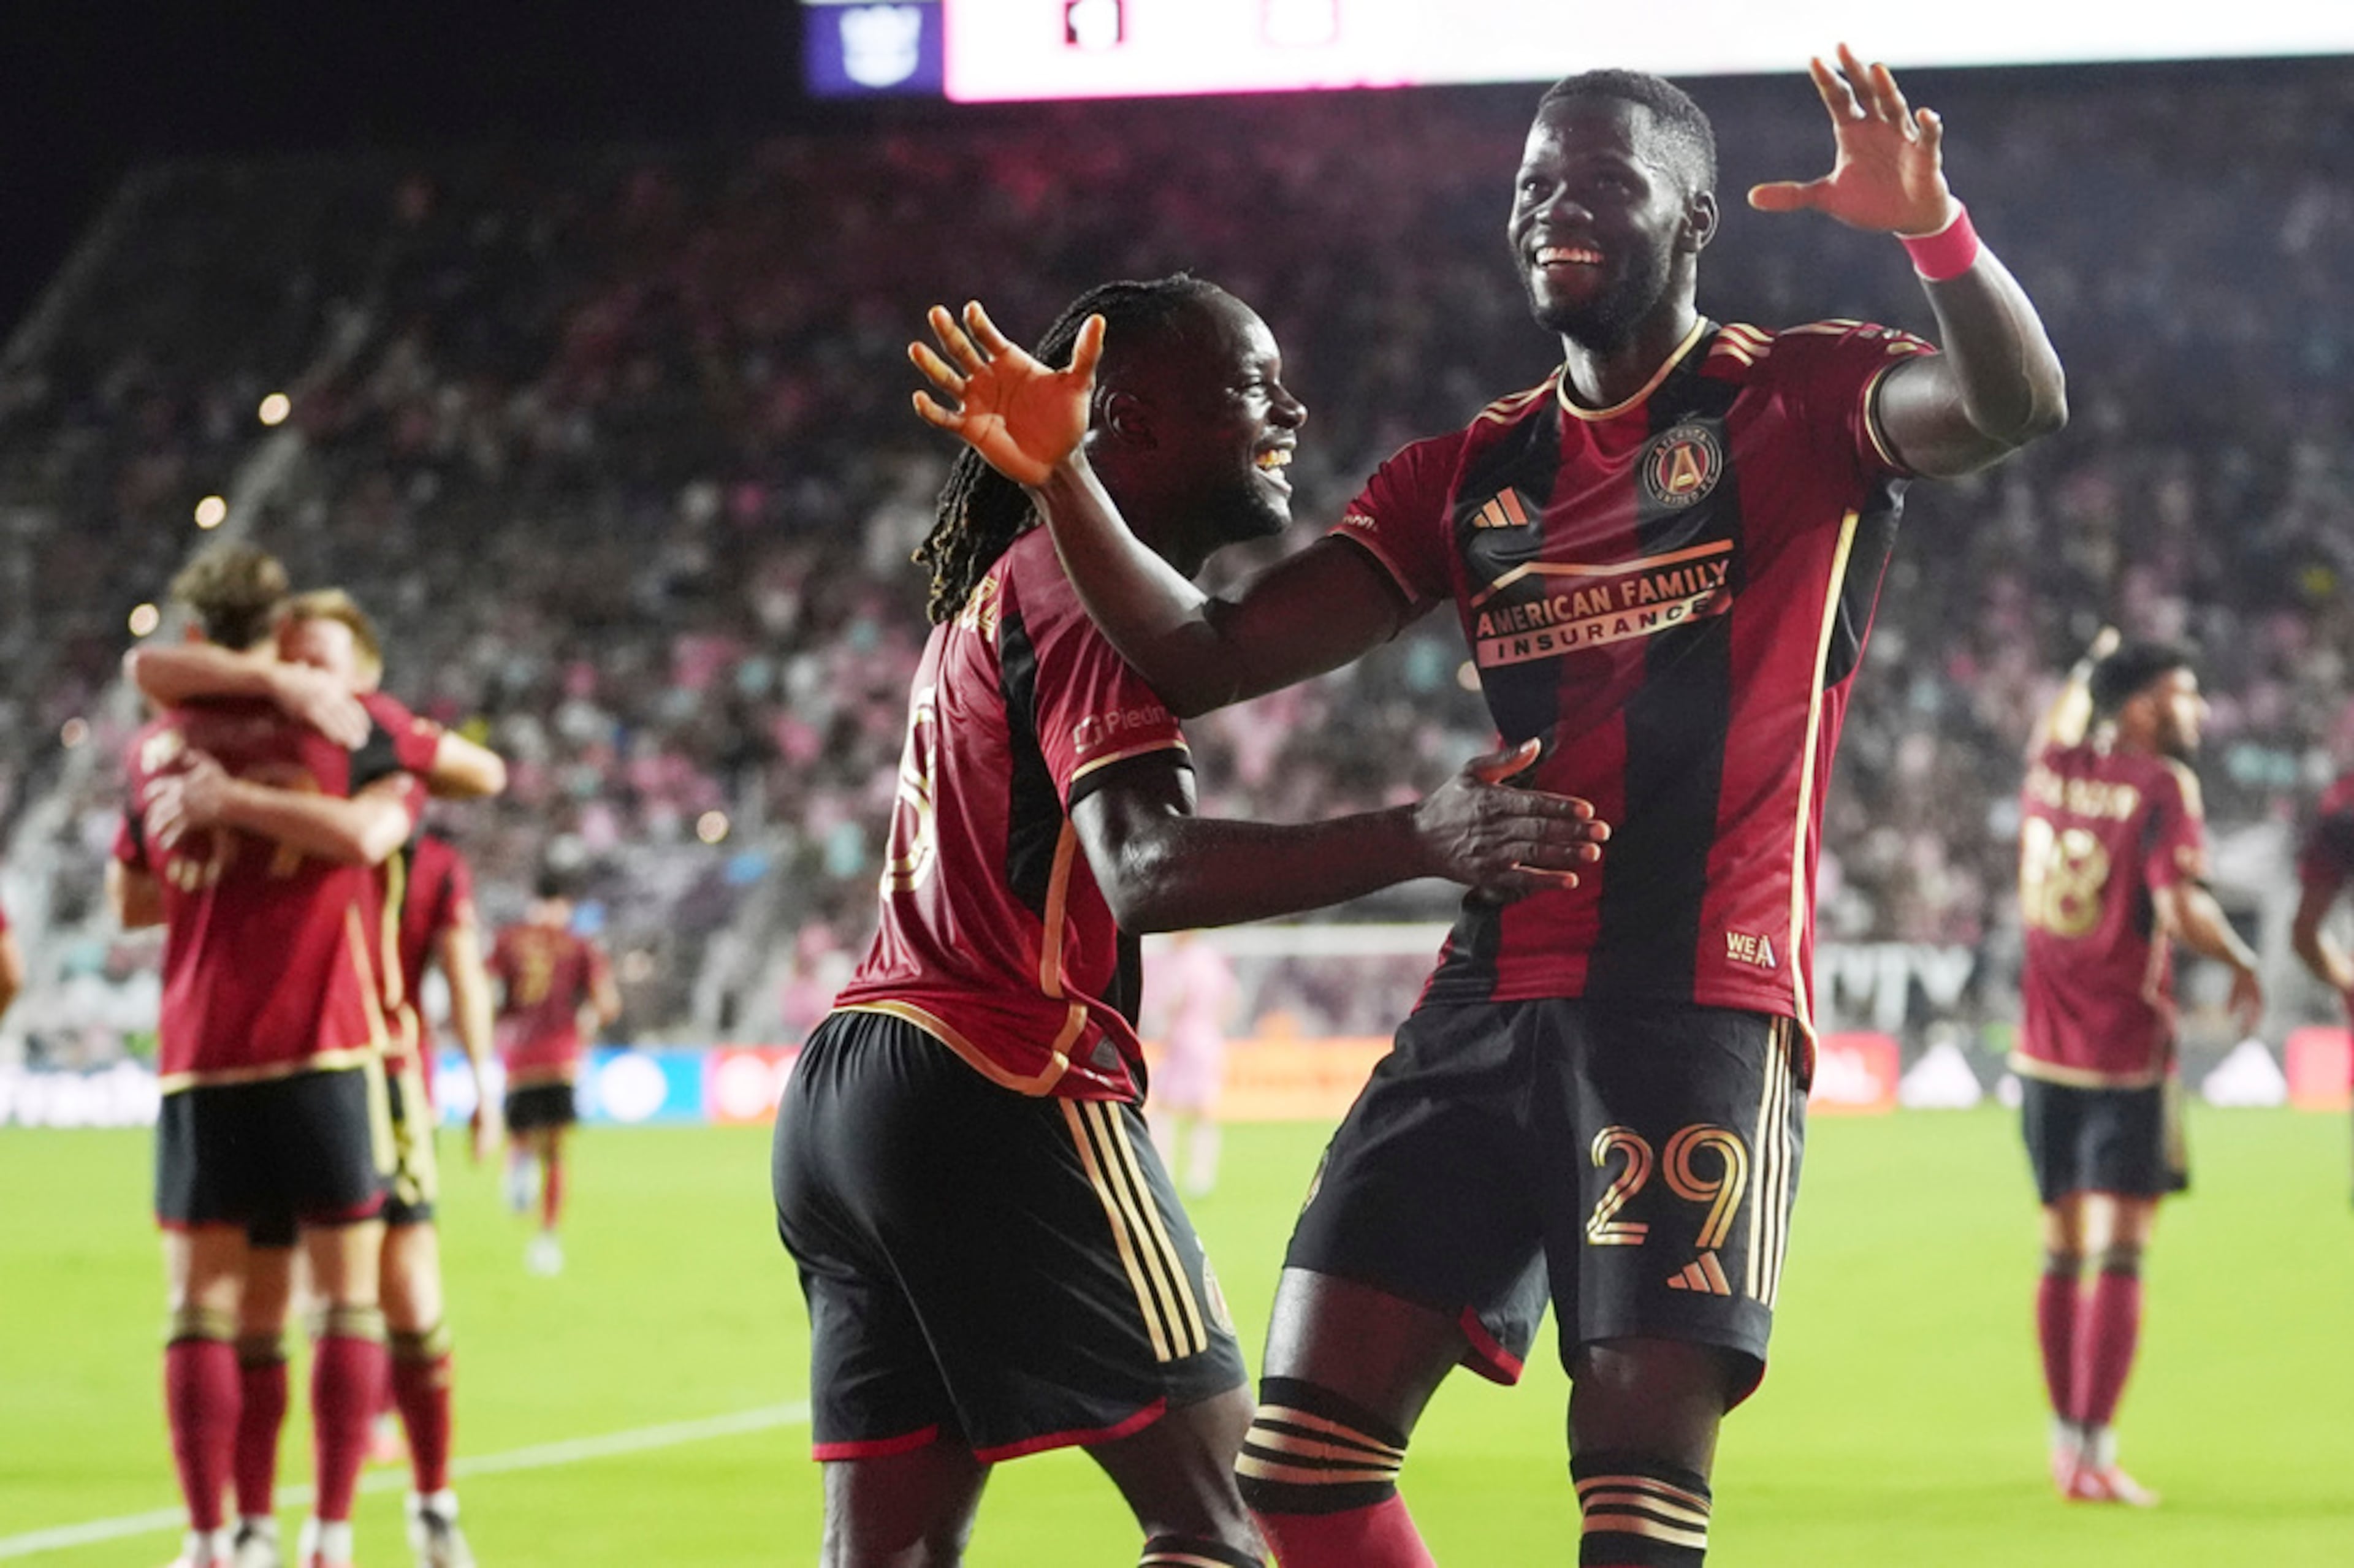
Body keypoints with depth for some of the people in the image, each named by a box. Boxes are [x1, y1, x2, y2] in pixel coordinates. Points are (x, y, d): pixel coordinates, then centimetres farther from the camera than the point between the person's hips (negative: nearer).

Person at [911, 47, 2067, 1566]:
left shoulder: (1796, 401, 2)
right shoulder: (1467, 477, 18)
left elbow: (2018, 405, -18)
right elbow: (1210, 658, 14)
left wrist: (1935, 230, -38)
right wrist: (1063, 476, -2)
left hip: (1706, 1002, -6)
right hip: (1496, 994, 6)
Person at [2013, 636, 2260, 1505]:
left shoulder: (2052, 769, 6)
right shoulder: (2163, 787, -12)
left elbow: (2059, 727, 31)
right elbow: (2181, 910, -22)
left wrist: (2089, 669, 45)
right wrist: (2241, 961, -6)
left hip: (2044, 1046, 6)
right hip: (2128, 1051, -6)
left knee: (2062, 1249, 15)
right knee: (2119, 1254, -5)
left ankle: (2066, 1438, 24)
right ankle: (2094, 1453, -10)